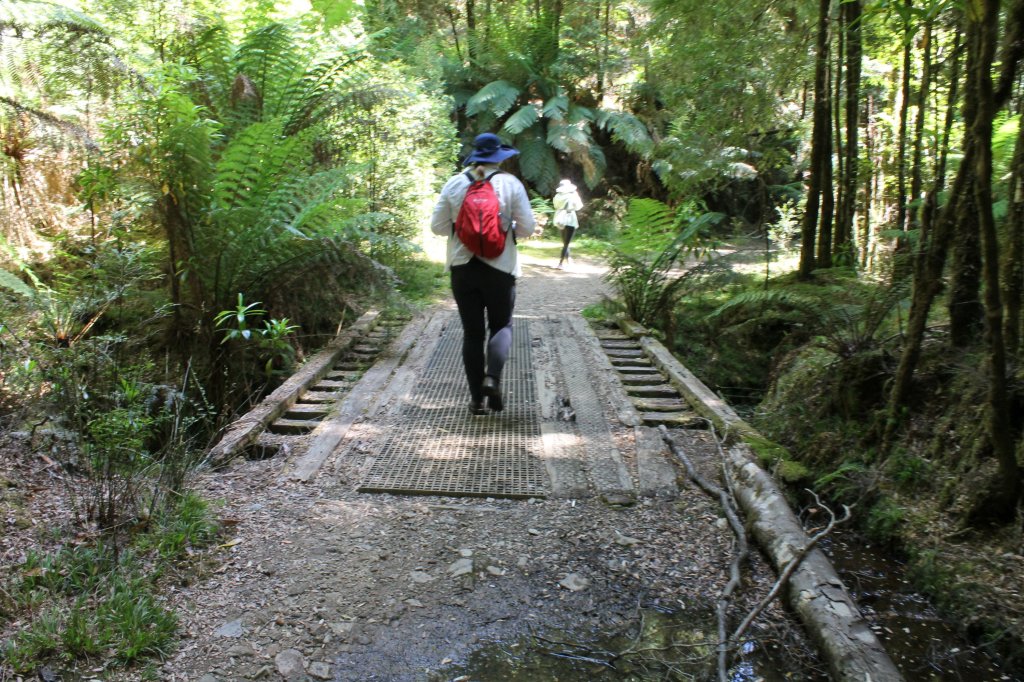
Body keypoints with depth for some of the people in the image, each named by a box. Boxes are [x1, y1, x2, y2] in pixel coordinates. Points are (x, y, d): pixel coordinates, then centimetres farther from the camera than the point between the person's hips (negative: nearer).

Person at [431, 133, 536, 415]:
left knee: (472, 332, 8)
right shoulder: (511, 183, -5)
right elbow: (527, 227, -5)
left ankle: (476, 397, 11)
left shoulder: (454, 184, 1)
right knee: (501, 325, 14)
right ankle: (493, 378, -8)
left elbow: (437, 225, 3)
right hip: (500, 267, -2)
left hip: (462, 267, 2)